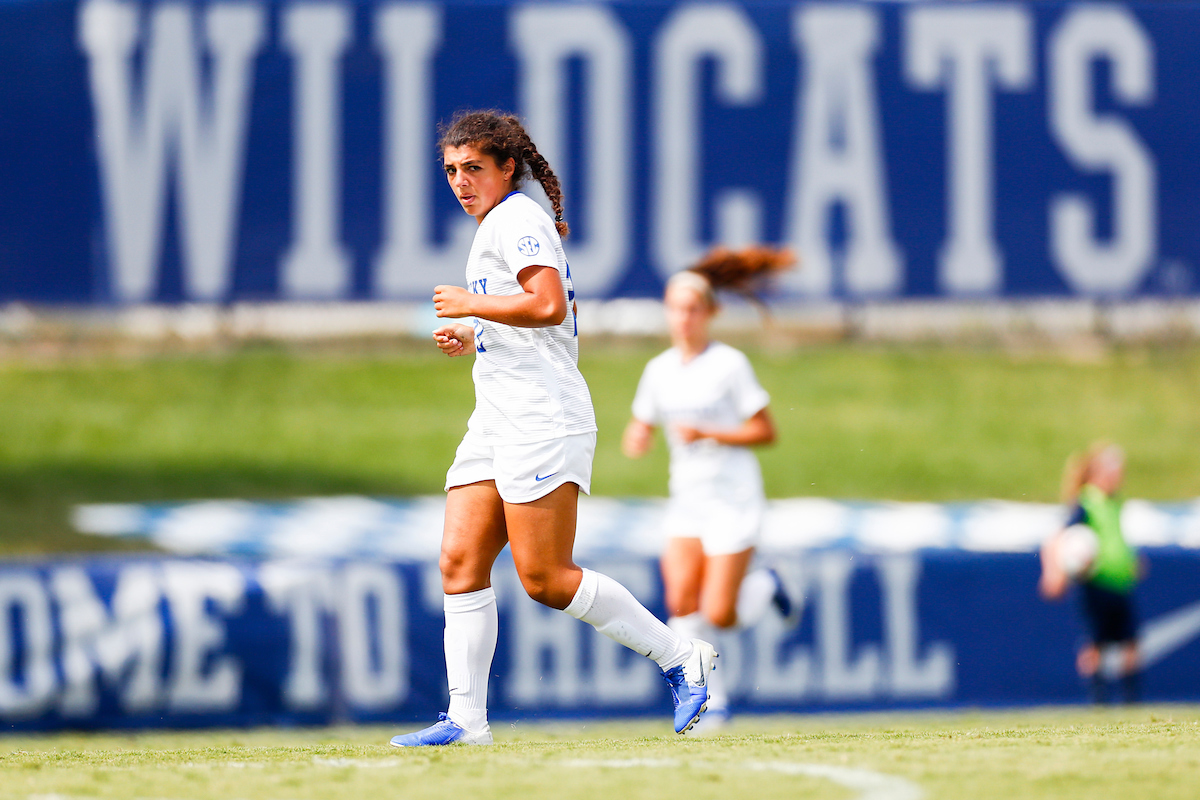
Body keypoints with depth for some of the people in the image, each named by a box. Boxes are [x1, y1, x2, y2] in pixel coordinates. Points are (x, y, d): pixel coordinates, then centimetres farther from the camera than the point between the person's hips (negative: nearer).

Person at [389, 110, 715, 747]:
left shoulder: (515, 219, -8)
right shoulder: (503, 225, 22)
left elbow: (549, 305, -23)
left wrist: (470, 305, -13)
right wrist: (471, 338, 19)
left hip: (541, 419, -10)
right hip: (497, 420, 10)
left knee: (544, 579, -12)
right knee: (460, 563, 0)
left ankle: (680, 657, -2)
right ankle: (466, 720, -3)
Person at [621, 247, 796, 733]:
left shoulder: (729, 365, -9)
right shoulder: (660, 370, 7)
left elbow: (765, 432, -8)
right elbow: (640, 431, 15)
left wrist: (707, 434, -19)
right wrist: (637, 439, -9)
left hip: (734, 501, -5)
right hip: (687, 501, 5)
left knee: (719, 616, -10)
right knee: (681, 599, -15)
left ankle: (765, 587, 23)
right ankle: (711, 701, -4)